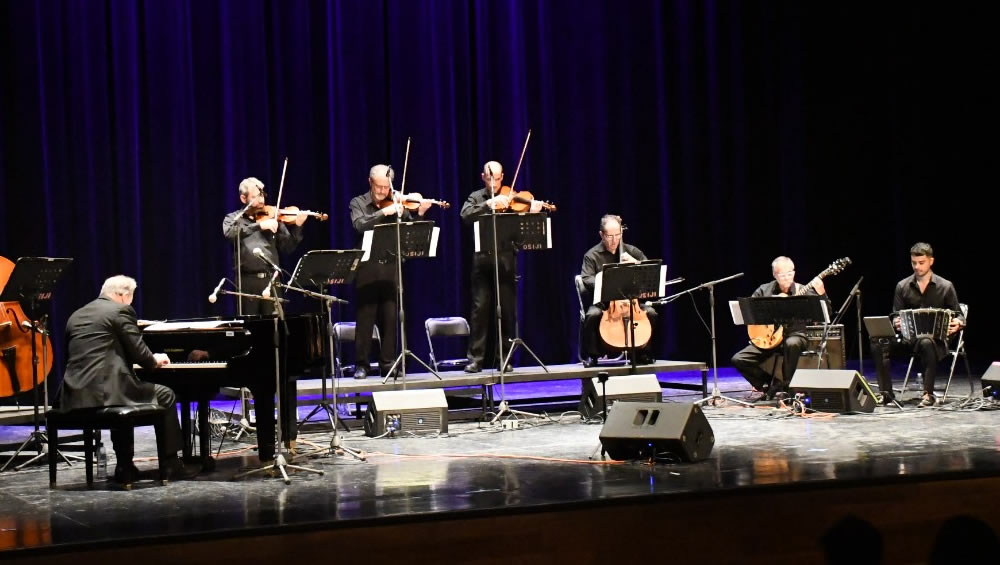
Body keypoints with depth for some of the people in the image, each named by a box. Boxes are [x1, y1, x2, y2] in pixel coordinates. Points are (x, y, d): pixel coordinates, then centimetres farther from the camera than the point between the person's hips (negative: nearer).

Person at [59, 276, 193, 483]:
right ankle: (171, 462, 14)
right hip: (104, 391, -7)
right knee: (165, 396, 14)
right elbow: (139, 353, -4)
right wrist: (155, 360, 19)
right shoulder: (121, 311, -1)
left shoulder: (76, 316, 20)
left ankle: (125, 466, 29)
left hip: (75, 396, 7)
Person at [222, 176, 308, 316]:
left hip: (271, 279, 1)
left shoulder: (273, 218, 13)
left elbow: (287, 247, 8)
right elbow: (230, 233, -14)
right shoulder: (233, 218, 10)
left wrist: (297, 226, -8)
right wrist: (259, 225, -20)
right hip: (247, 280, -1)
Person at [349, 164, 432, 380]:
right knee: (365, 317, -1)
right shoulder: (358, 203, 3)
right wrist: (383, 212, -23)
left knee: (390, 317, 3)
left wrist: (420, 214, -12)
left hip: (390, 267, 2)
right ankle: (361, 364, 5)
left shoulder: (396, 204, 9)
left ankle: (388, 363, 10)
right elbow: (360, 226, -16)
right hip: (367, 267, -2)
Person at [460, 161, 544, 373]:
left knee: (507, 310, 1)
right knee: (479, 308, -3)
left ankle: (504, 358, 9)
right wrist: (489, 203, -21)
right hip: (483, 260, 0)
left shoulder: (510, 199, 8)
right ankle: (475, 358, 1)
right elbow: (466, 216, -10)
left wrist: (532, 213, -18)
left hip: (505, 260, 0)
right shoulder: (476, 198, 11)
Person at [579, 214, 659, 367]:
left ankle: (641, 352, -6)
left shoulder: (631, 251, 8)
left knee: (651, 313, -24)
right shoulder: (592, 255, 0)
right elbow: (587, 280, -12)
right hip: (603, 301, -2)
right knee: (592, 315, -34)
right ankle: (591, 355, -15)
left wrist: (635, 263, -13)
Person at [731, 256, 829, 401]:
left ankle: (786, 386, -22)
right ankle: (767, 384, 7)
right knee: (739, 359, -12)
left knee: (792, 344, -40)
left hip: (795, 335, -3)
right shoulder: (764, 290, 6)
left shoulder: (804, 291, -1)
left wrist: (821, 294, -28)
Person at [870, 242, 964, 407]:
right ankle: (886, 393, -20)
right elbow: (896, 315, 11)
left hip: (936, 338, -3)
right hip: (908, 336, 3)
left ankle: (928, 394, -32)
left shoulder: (945, 286, 3)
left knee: (926, 344, -41)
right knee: (878, 342, -25)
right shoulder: (903, 286, 10)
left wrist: (957, 323, -19)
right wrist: (896, 322, -14)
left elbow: (958, 315, 6)